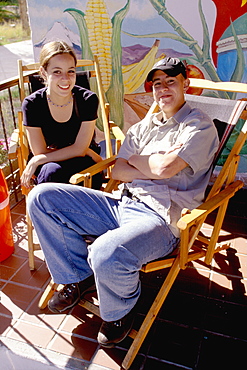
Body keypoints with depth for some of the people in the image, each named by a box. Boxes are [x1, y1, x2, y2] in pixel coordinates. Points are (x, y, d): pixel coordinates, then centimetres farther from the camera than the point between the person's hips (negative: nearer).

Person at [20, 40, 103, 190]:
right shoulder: (32, 104, -12)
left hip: (83, 166, 0)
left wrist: (36, 162, -16)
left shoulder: (88, 99, -13)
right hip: (48, 164, 1)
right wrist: (89, 153, -15)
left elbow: (79, 149, -15)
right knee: (51, 171, -34)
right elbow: (40, 152, -11)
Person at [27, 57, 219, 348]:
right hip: (120, 203, 7)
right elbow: (117, 171, 9)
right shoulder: (143, 127, 21)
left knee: (107, 254, -39)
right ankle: (79, 275, 11)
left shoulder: (199, 125, 1)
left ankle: (121, 310, 1)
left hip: (160, 217, -7)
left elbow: (165, 168, -17)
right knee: (41, 197, -2)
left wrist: (136, 159, 3)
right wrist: (155, 167, -6)